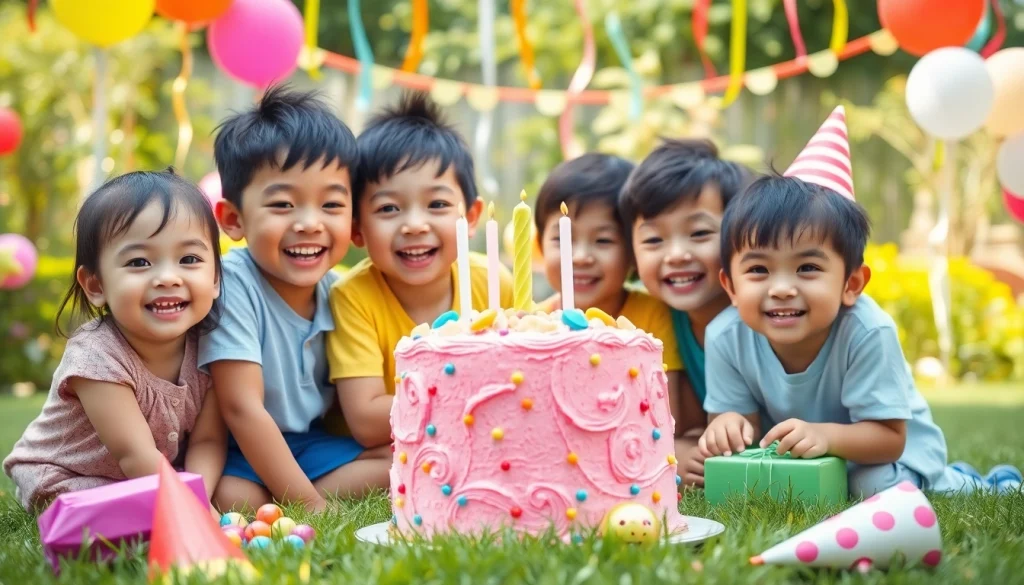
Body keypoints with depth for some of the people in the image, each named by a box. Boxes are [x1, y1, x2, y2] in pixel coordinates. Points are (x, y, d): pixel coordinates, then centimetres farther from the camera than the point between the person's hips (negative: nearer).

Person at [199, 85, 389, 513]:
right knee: (236, 499, -36)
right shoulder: (232, 284, -21)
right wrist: (310, 506, -24)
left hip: (308, 442, 7)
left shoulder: (334, 289, -3)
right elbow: (242, 409, -24)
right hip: (235, 452, -7)